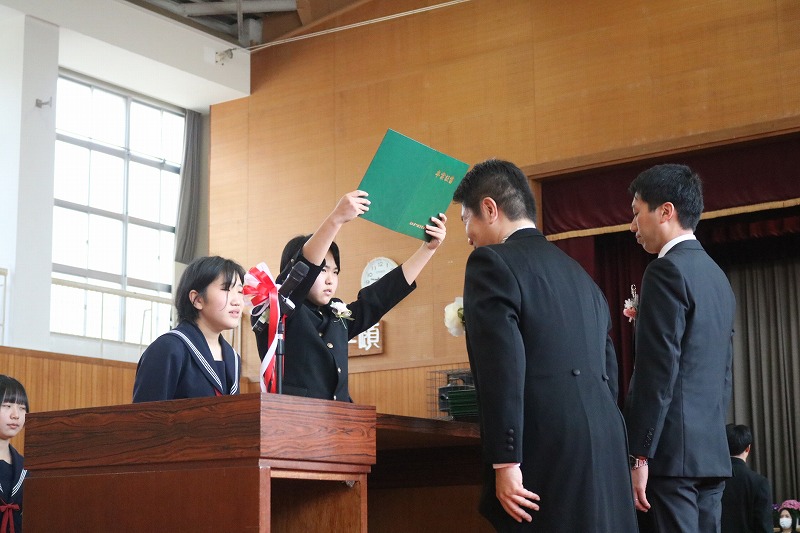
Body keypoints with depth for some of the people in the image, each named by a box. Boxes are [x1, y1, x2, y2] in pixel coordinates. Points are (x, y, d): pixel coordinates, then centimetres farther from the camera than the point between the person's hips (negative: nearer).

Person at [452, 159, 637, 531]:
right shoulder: (579, 274, 21)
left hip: (549, 459, -8)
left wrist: (505, 462, -15)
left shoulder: (492, 262, -3)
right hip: (605, 456, 8)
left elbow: (502, 366, -15)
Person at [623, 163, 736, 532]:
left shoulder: (667, 270, -10)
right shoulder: (717, 277, 17)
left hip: (674, 450, -9)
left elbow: (659, 370, -17)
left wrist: (638, 456, -16)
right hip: (712, 451, 9)